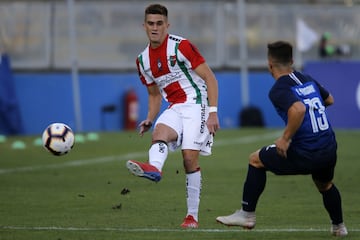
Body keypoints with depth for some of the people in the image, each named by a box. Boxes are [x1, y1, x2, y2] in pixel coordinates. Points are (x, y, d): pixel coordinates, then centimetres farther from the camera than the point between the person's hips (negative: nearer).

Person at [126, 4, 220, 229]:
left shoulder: (181, 46, -8)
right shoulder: (143, 60, 11)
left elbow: (210, 78, -8)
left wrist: (213, 112, -16)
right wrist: (149, 120, 7)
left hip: (195, 104, -5)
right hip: (174, 109, 5)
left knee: (190, 157, -14)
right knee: (159, 132, -28)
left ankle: (193, 216, -7)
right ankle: (154, 168, -61)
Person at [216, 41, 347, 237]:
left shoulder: (278, 90, -10)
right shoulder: (308, 79, 13)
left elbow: (298, 109, -29)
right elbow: (329, 100, 30)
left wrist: (286, 138, -19)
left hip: (305, 154, -7)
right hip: (329, 150, 7)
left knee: (256, 160, 14)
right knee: (325, 186, 37)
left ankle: (247, 214, 16)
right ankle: (339, 226, 48)